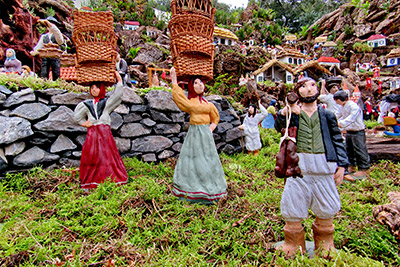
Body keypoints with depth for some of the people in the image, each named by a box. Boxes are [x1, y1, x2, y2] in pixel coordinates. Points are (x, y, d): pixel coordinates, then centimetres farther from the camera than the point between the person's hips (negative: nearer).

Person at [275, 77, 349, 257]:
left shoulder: (327, 115, 11)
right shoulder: (293, 113, 6)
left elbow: (338, 140, 12)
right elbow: (280, 127, -12)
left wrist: (341, 165, 5)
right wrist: (284, 113, -32)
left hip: (324, 166, 2)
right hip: (298, 165, -1)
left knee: (326, 208, 13)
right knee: (293, 204, 5)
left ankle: (325, 245, 37)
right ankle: (294, 246, 26)